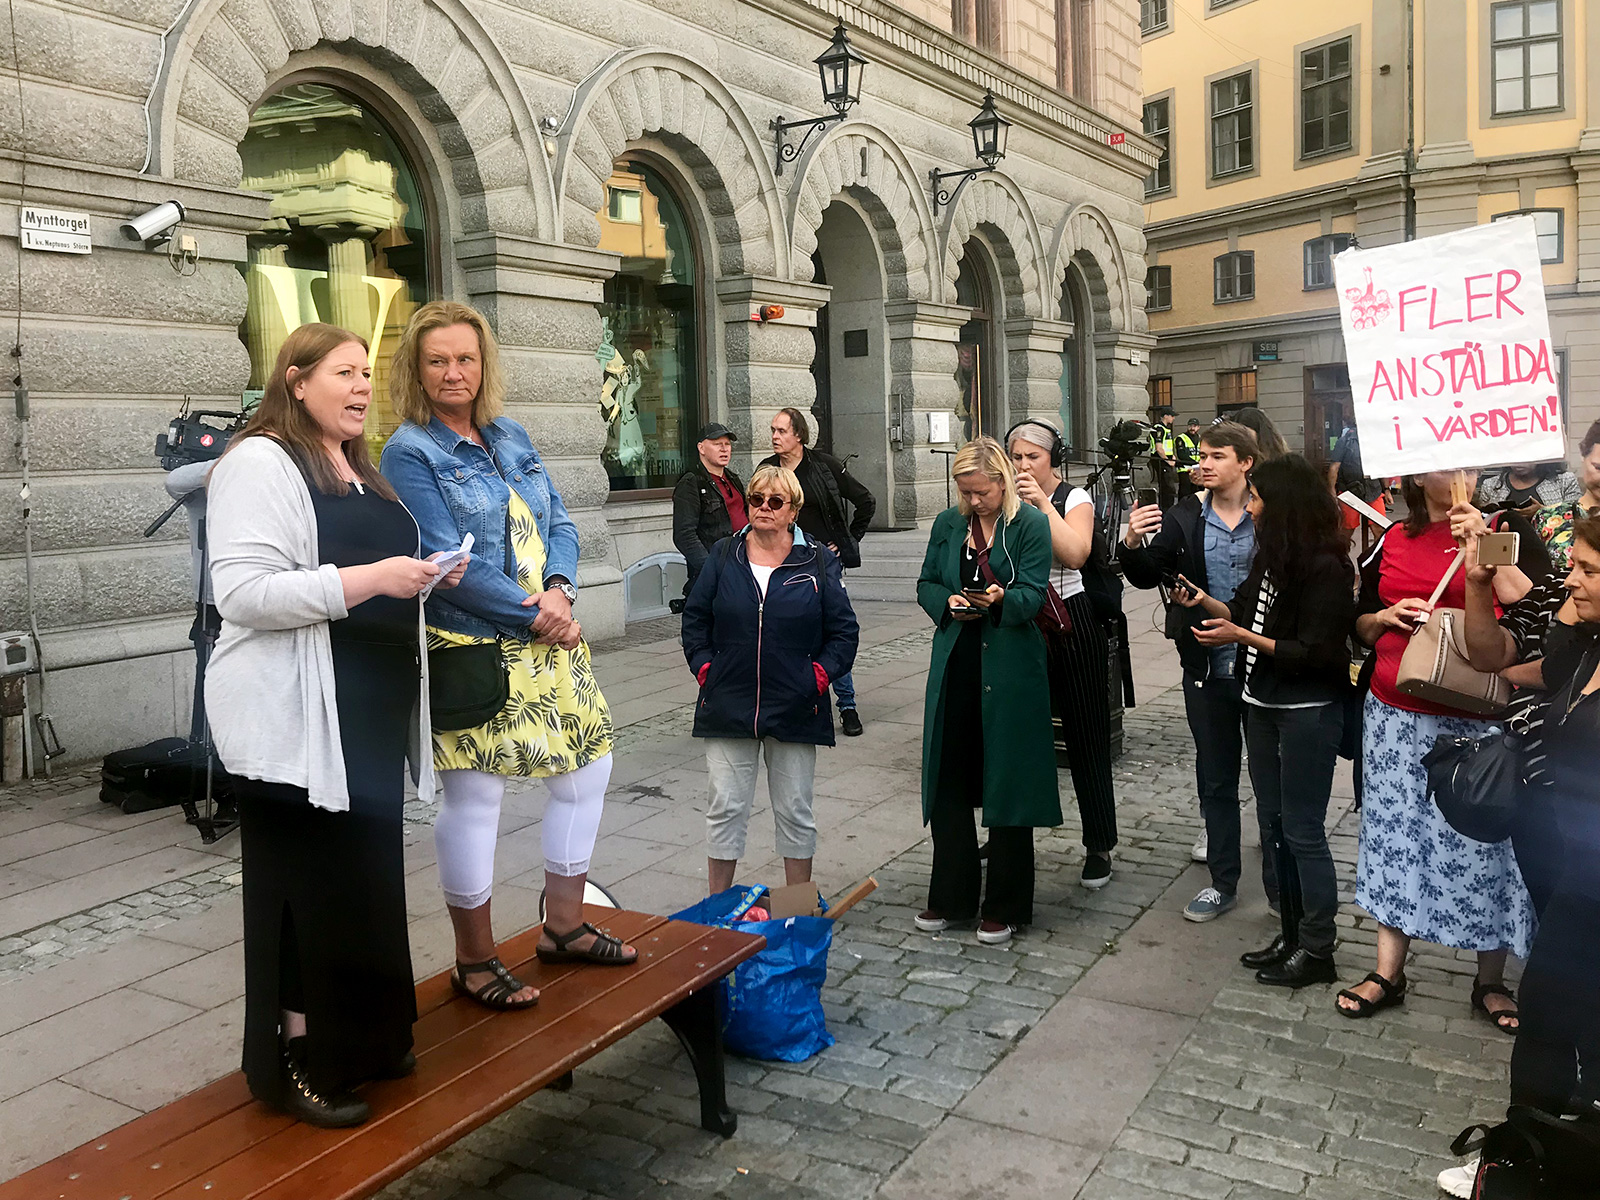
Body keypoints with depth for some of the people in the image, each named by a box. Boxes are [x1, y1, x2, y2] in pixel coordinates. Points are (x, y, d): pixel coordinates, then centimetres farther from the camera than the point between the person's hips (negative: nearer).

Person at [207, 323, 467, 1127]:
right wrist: (370, 578, -24)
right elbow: (241, 593, -20)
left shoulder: (359, 470, 18)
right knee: (308, 890, -1)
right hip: (296, 720, -9)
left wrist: (423, 577, 10)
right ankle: (293, 1062, 13)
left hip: (369, 714, 9)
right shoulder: (260, 464, -10)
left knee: (366, 879, 14)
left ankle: (358, 1039, 28)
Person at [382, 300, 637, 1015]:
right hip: (471, 649, -7)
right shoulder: (408, 453, -6)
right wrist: (533, 614, -14)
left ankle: (563, 925, 28)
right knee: (474, 795, -2)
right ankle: (475, 961, 16)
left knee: (587, 766, 11)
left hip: (548, 638, 7)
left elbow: (560, 524, 11)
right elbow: (446, 562, -14)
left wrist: (560, 590, -9)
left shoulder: (512, 439, 14)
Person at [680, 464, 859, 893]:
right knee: (725, 808, 4)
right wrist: (705, 668, 0)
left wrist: (819, 675, -6)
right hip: (729, 708, 1)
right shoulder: (724, 556, 5)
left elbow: (844, 630, 4)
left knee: (795, 810, 9)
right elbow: (694, 618, 11)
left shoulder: (818, 561, 2)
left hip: (795, 710, -1)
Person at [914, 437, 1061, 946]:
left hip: (1009, 669, -4)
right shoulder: (947, 523, 10)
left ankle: (1005, 906, 16)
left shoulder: (1031, 524, -3)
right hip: (954, 663, 4)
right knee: (949, 781, 8)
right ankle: (951, 896, 23)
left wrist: (1000, 599, -30)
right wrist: (948, 603, -9)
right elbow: (926, 584, 12)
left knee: (1007, 783, 3)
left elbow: (1033, 593, -10)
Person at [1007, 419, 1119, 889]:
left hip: (1071, 625, -3)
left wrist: (1043, 502, -18)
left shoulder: (1074, 498, 0)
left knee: (1086, 739, 3)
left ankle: (1099, 846, 13)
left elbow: (1075, 553, -19)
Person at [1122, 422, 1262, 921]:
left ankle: (1280, 883, 24)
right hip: (1207, 668, 3)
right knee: (1215, 776, 14)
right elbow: (1148, 576, 2)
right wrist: (1133, 544, -17)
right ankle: (1223, 881, 28)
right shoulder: (1185, 517, 3)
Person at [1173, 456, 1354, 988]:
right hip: (1263, 704, 9)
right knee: (1273, 820, 14)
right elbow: (1249, 614, 14)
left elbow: (1315, 653, -19)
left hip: (1308, 710, -9)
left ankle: (1317, 950, 11)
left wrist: (1242, 637, -19)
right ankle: (1292, 934, 26)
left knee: (1302, 829, -1)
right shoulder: (1272, 555, 8)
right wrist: (1205, 602, 1)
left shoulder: (1325, 567, -17)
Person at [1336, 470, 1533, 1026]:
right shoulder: (1391, 542, 8)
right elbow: (1359, 625, 17)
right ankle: (1388, 973, 21)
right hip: (1395, 718, 3)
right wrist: (1388, 615, -4)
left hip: (1473, 720, -3)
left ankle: (1490, 980, 22)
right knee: (1394, 833, 9)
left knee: (1481, 841, 4)